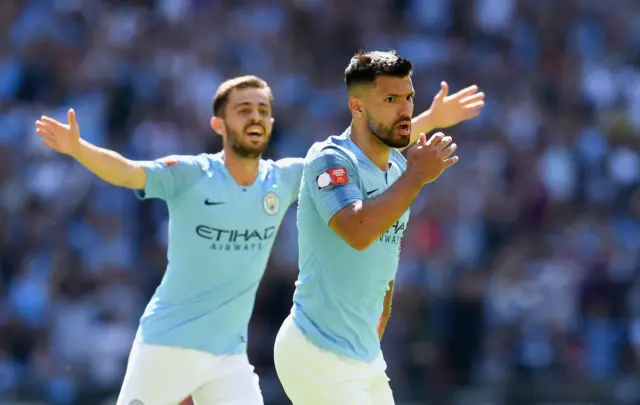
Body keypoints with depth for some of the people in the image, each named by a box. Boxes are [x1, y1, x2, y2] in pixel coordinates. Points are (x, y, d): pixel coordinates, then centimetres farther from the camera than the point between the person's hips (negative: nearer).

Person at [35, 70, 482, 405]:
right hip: (166, 345, -4)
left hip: (229, 357, 4)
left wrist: (429, 121, 4)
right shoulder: (189, 175, -12)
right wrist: (77, 148, -48)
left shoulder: (283, 180, 1)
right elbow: (126, 172, -28)